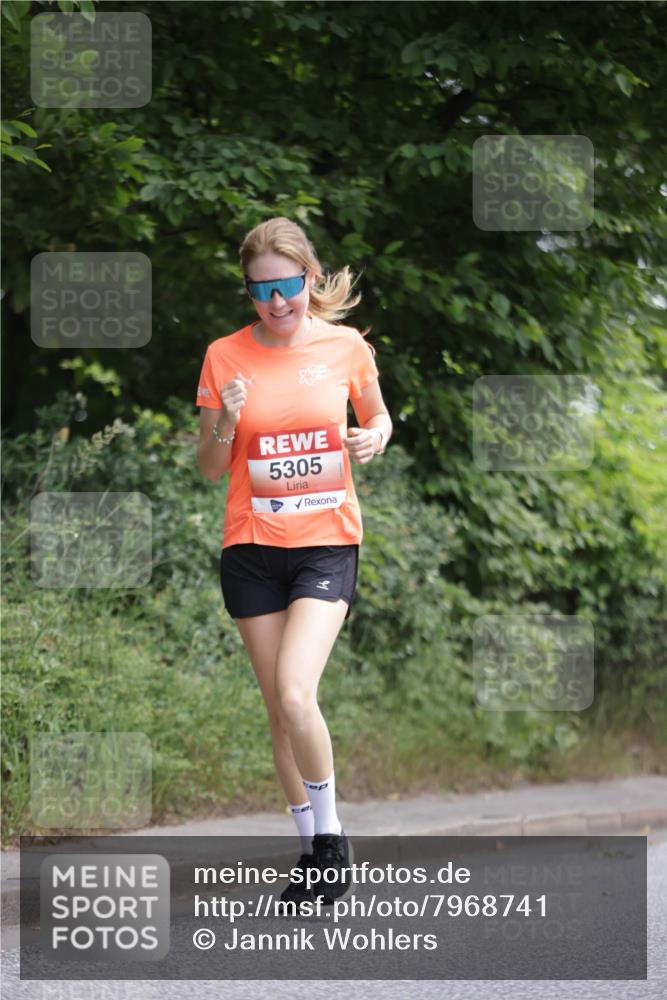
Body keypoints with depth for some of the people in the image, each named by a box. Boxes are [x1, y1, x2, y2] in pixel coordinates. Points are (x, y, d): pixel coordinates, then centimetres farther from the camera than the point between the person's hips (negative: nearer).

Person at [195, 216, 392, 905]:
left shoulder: (347, 346, -1)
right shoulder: (225, 356, -1)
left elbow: (377, 417, 17)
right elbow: (209, 467, 5)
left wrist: (375, 437, -6)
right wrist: (224, 425, -16)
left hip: (328, 542, -2)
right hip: (251, 546, 2)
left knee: (295, 696, -19)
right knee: (278, 711, 5)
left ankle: (330, 831, 0)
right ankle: (312, 849, 18)